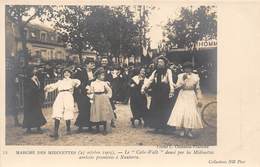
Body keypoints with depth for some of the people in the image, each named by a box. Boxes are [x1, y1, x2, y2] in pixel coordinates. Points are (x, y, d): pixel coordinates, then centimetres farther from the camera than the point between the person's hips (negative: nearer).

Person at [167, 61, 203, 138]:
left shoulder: (196, 76, 2)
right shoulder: (181, 76, 1)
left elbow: (198, 89, 5)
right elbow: (177, 86, -8)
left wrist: (199, 100, 2)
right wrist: (183, 79, -19)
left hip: (191, 96, 0)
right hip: (182, 96, 0)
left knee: (191, 113, -6)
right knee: (181, 112, -6)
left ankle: (189, 130, 8)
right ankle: (183, 130, 9)